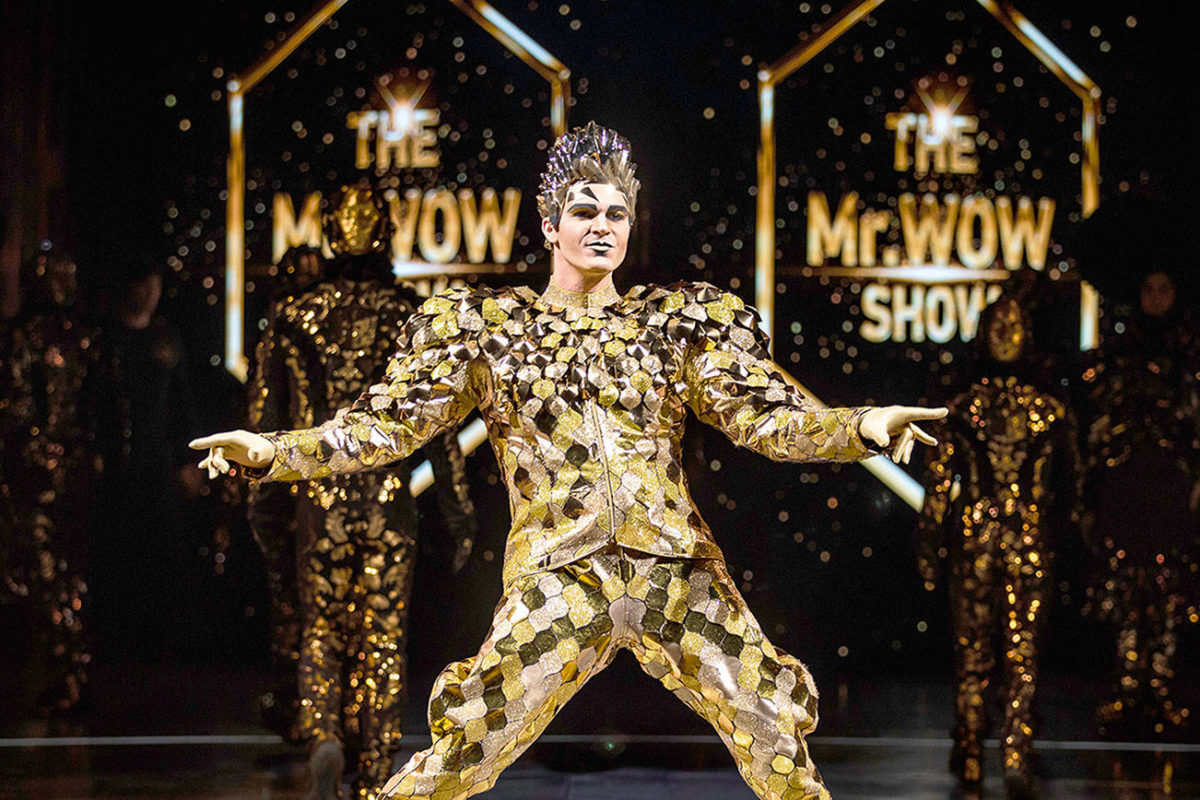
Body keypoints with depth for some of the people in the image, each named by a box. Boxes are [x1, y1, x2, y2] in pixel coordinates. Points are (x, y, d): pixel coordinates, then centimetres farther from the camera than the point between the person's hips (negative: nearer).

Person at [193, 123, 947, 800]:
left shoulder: (678, 320, 10)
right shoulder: (485, 326, 8)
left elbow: (768, 417, 4)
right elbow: (386, 424, 4)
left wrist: (863, 427, -13)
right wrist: (273, 452, -9)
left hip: (677, 570, 2)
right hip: (557, 578, -2)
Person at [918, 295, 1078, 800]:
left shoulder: (963, 408, -4)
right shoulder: (1051, 410, -1)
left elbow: (939, 482, -3)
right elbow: (1068, 486, 6)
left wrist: (930, 550, 3)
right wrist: (1056, 534, 21)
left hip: (975, 542, 0)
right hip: (1031, 546, 0)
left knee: (972, 656, 12)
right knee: (1022, 656, 2)